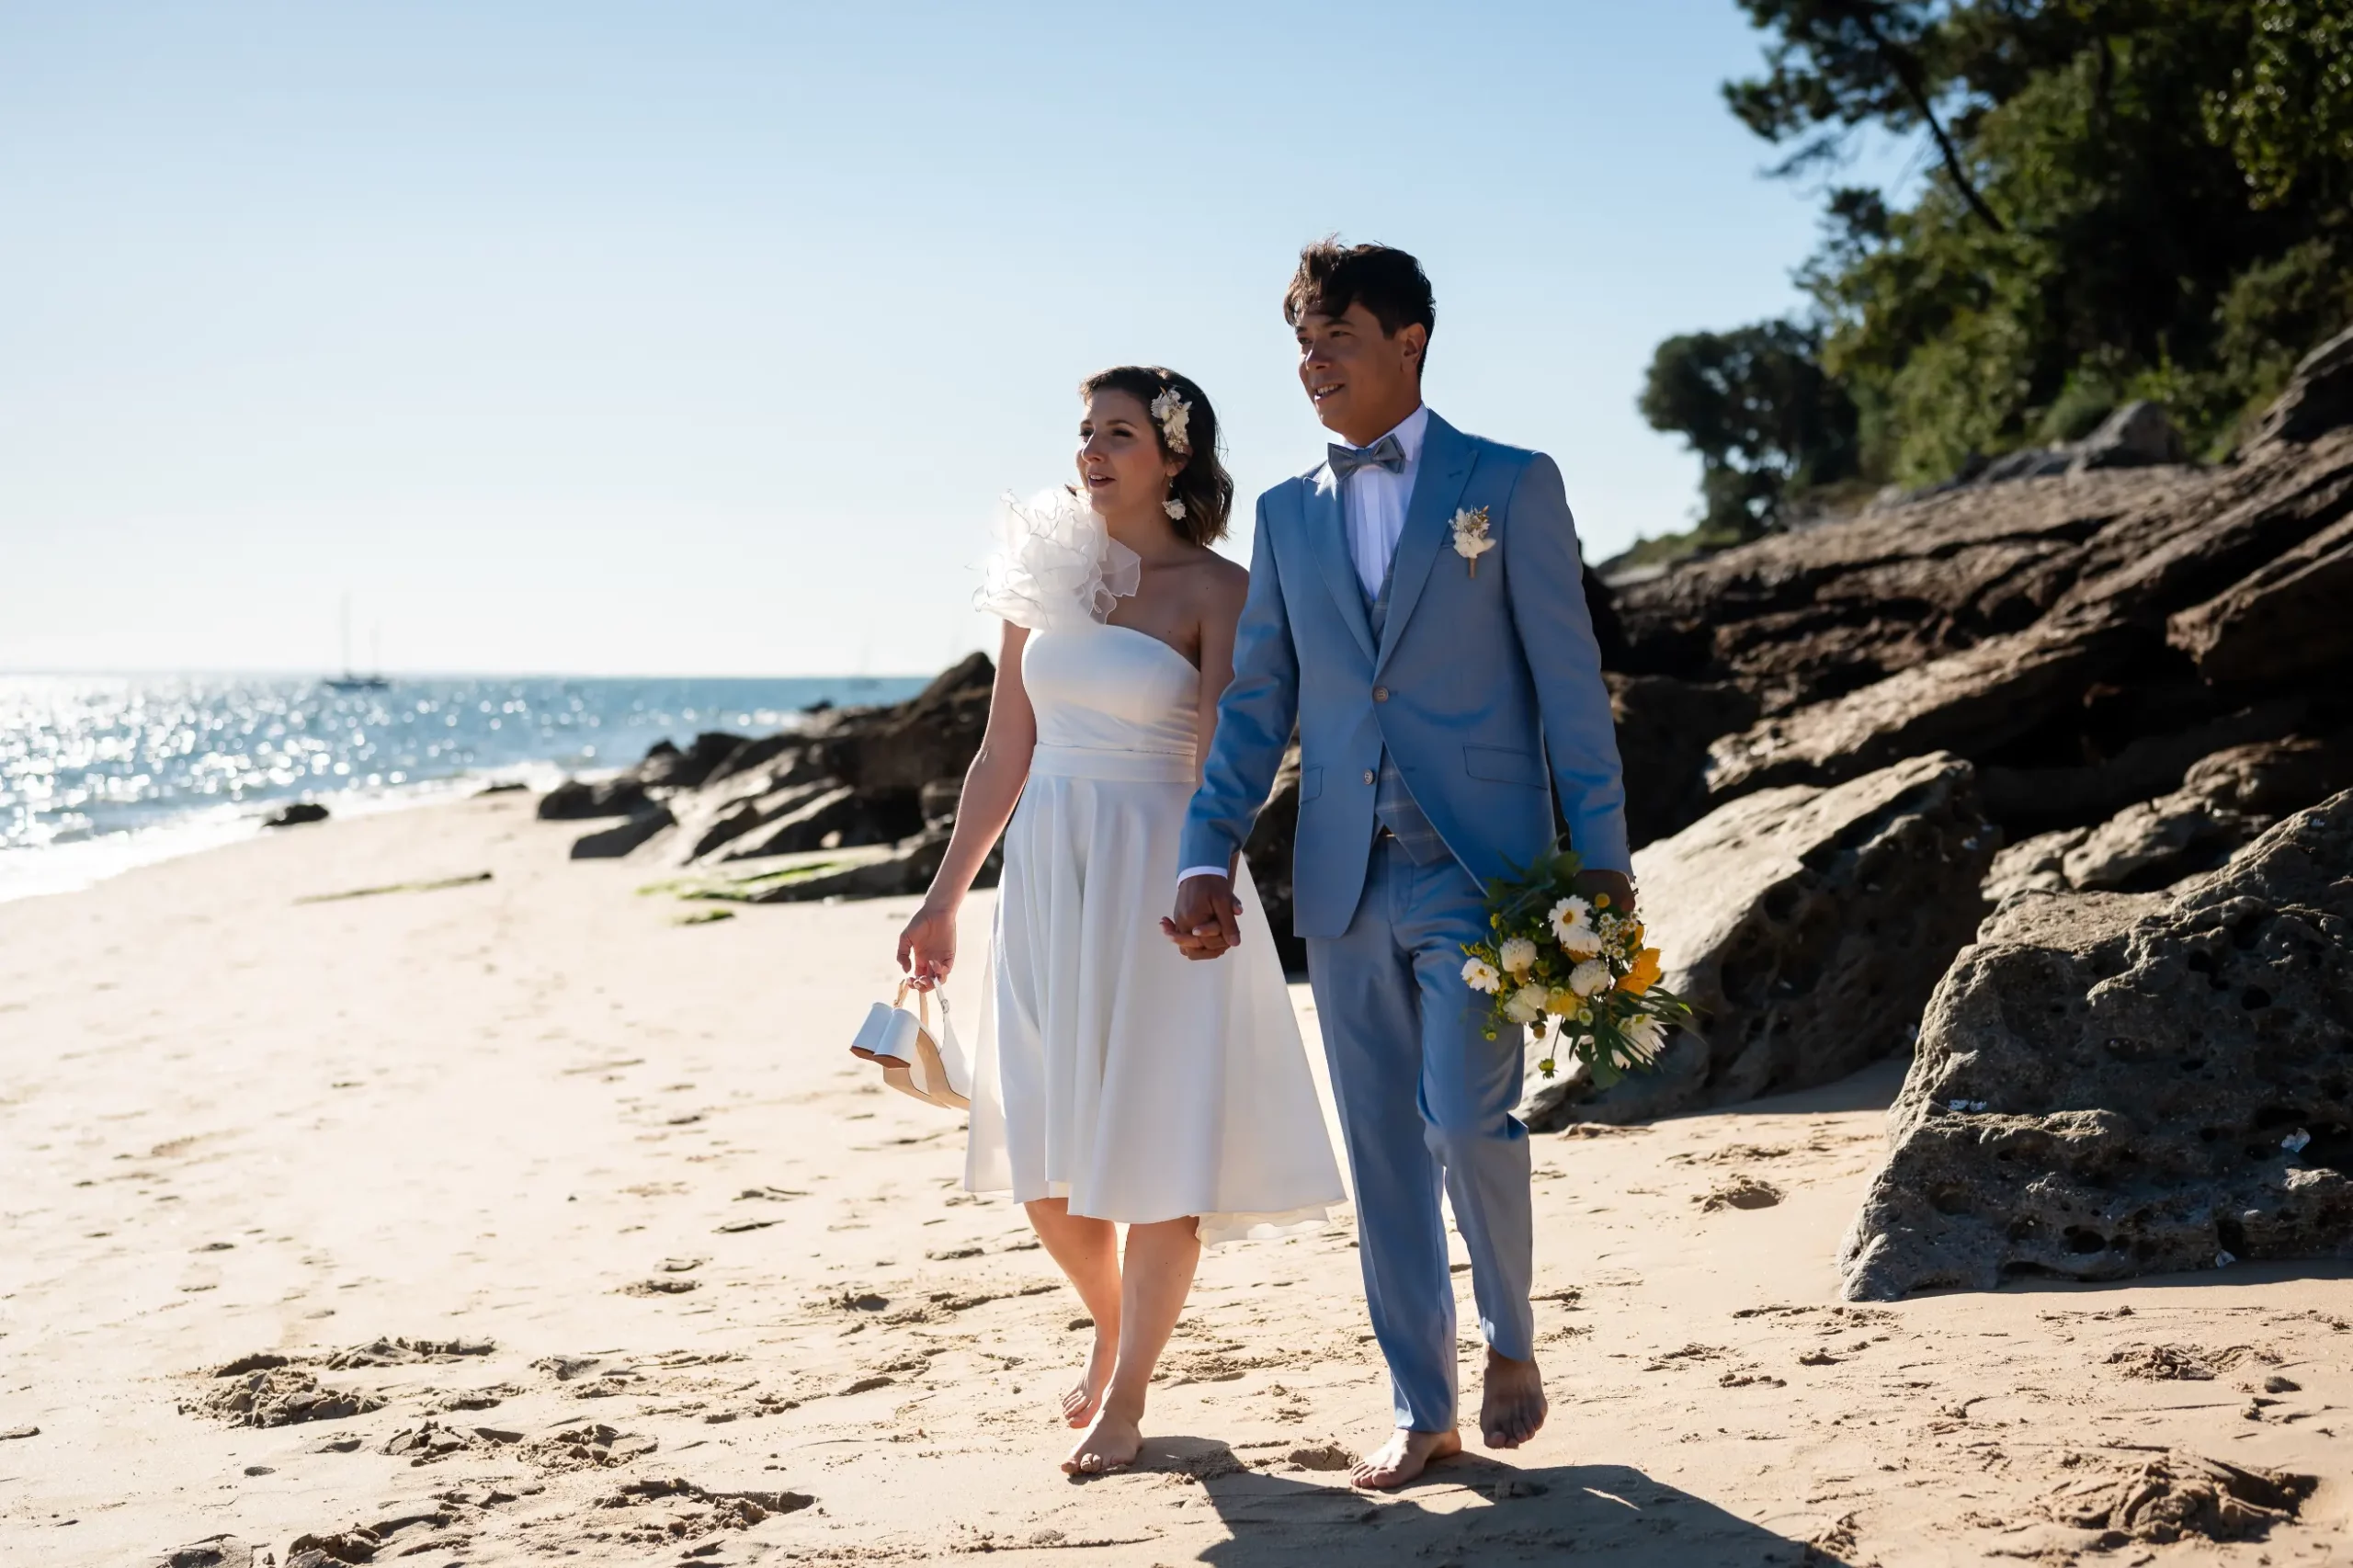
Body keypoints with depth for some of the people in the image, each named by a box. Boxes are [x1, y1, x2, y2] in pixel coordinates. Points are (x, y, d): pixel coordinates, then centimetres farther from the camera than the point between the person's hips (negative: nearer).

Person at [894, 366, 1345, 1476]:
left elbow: (1222, 763, -12)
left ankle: (1125, 1395, 15)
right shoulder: (1049, 573, 8)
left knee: (1157, 1147, 0)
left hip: (1155, 877, -5)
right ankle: (1113, 1326, 35)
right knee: (1044, 1153, 9)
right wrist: (945, 897, 10)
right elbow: (1003, 755, 11)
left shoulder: (1218, 590, -5)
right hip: (1046, 875, 5)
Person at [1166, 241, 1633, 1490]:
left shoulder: (1511, 486, 1)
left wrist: (1600, 862, -7)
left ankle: (1511, 1340, 16)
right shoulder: (1288, 514, 13)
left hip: (1477, 870, -4)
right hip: (1344, 879, 4)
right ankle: (1422, 1410, 17)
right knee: (1382, 1151, 6)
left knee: (1466, 1120, -12)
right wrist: (1208, 856, 2)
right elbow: (1254, 704, 13)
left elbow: (1570, 684, -2)